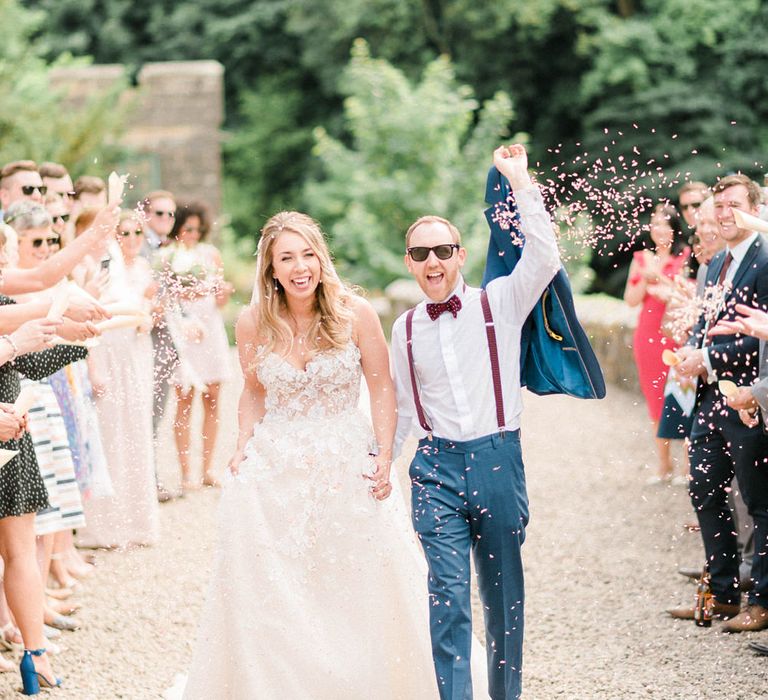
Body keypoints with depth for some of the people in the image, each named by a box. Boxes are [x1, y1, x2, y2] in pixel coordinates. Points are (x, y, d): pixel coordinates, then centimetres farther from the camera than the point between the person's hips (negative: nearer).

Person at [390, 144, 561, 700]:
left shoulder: (499, 304, 1)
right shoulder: (405, 330, 9)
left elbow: (545, 258, -14)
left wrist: (521, 184, -15)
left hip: (498, 460, -1)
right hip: (436, 467, 1)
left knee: (504, 590, 10)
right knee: (448, 592, -9)